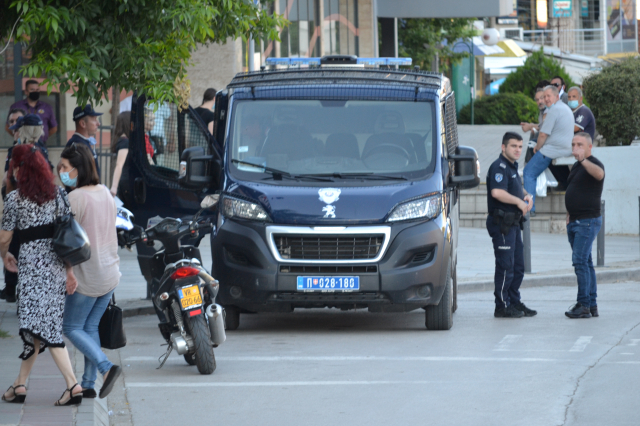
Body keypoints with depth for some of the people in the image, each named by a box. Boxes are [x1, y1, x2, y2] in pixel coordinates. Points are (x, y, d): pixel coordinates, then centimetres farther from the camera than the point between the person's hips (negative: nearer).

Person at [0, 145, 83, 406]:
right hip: (56, 264, 6)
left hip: (31, 264, -6)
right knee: (37, 325, 12)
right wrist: (70, 271, 5)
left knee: (44, 328, -4)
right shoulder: (57, 195, 6)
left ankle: (73, 384, -12)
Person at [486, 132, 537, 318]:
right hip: (502, 223, -10)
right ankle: (502, 307, -2)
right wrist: (519, 202, -20)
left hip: (513, 223, 10)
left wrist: (527, 196, 12)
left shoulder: (512, 167, 18)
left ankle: (514, 302, 22)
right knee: (505, 266, -7)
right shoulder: (499, 167, -14)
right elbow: (497, 192, -30)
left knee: (518, 266, 14)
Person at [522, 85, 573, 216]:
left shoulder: (554, 110, -16)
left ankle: (529, 208, -10)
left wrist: (537, 147, -1)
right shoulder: (567, 109, 16)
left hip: (552, 151, -10)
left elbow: (544, 134, -19)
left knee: (529, 173, -3)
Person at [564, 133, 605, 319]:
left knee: (580, 260, -15)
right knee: (585, 262, 10)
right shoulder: (576, 166, 16)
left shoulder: (593, 164, -12)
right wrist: (569, 215, 20)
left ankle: (584, 305, -14)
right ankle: (592, 305, 13)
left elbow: (599, 174, -38)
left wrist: (583, 159, -52)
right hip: (575, 222, 9)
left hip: (588, 221, -9)